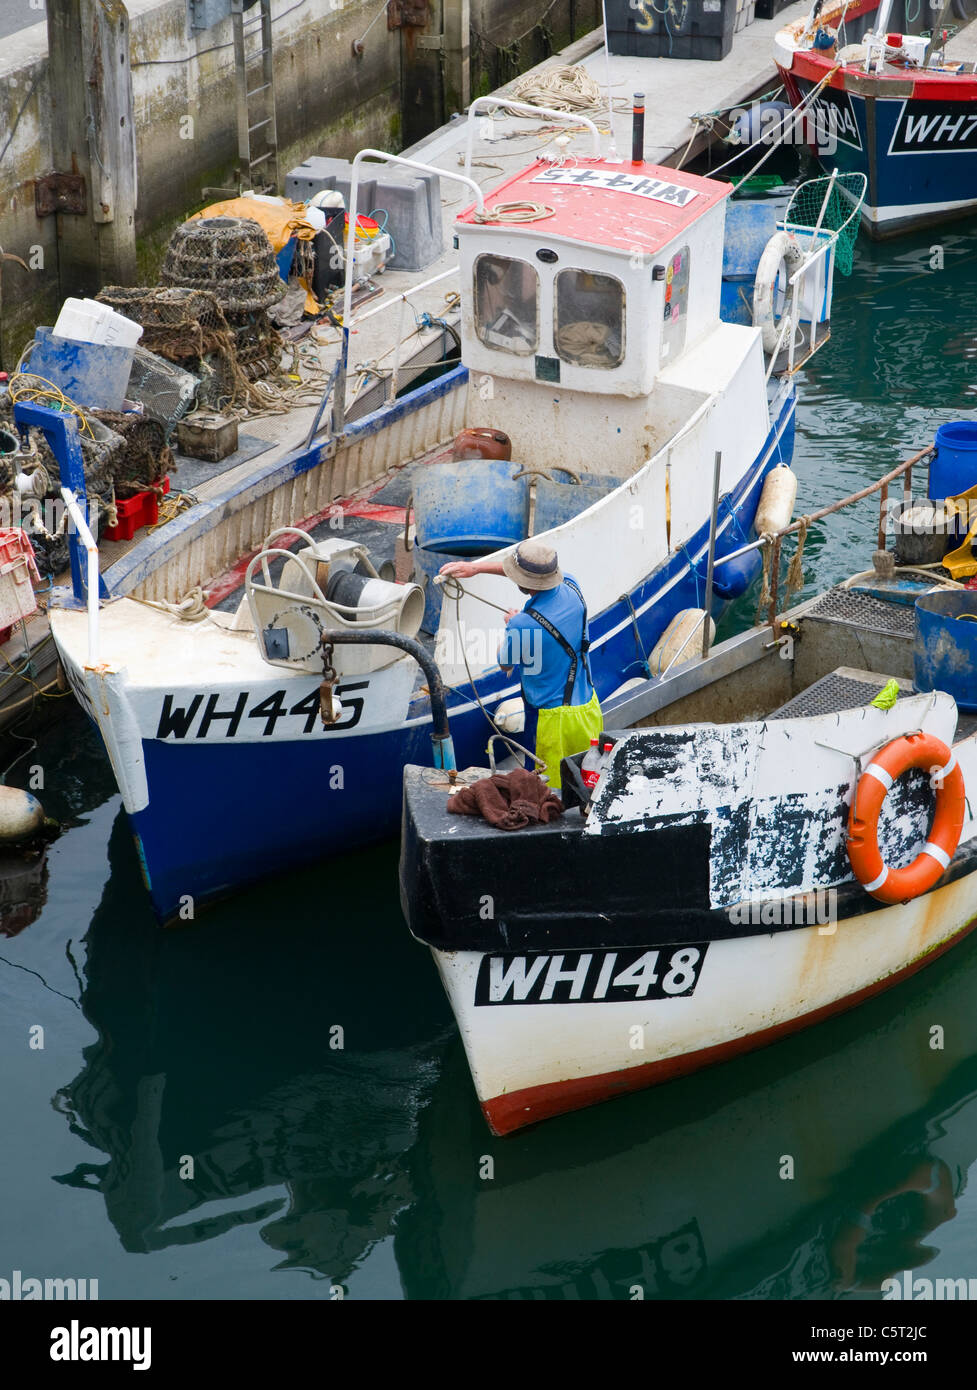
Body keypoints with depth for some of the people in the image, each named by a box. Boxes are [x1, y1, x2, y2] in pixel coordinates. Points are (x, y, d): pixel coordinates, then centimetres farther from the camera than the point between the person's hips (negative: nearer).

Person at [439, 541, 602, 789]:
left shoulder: (522, 624, -25)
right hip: (590, 710, 7)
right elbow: (538, 569, 16)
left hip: (555, 720, -7)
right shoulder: (570, 587, -7)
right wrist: (476, 566, 18)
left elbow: (506, 665, -2)